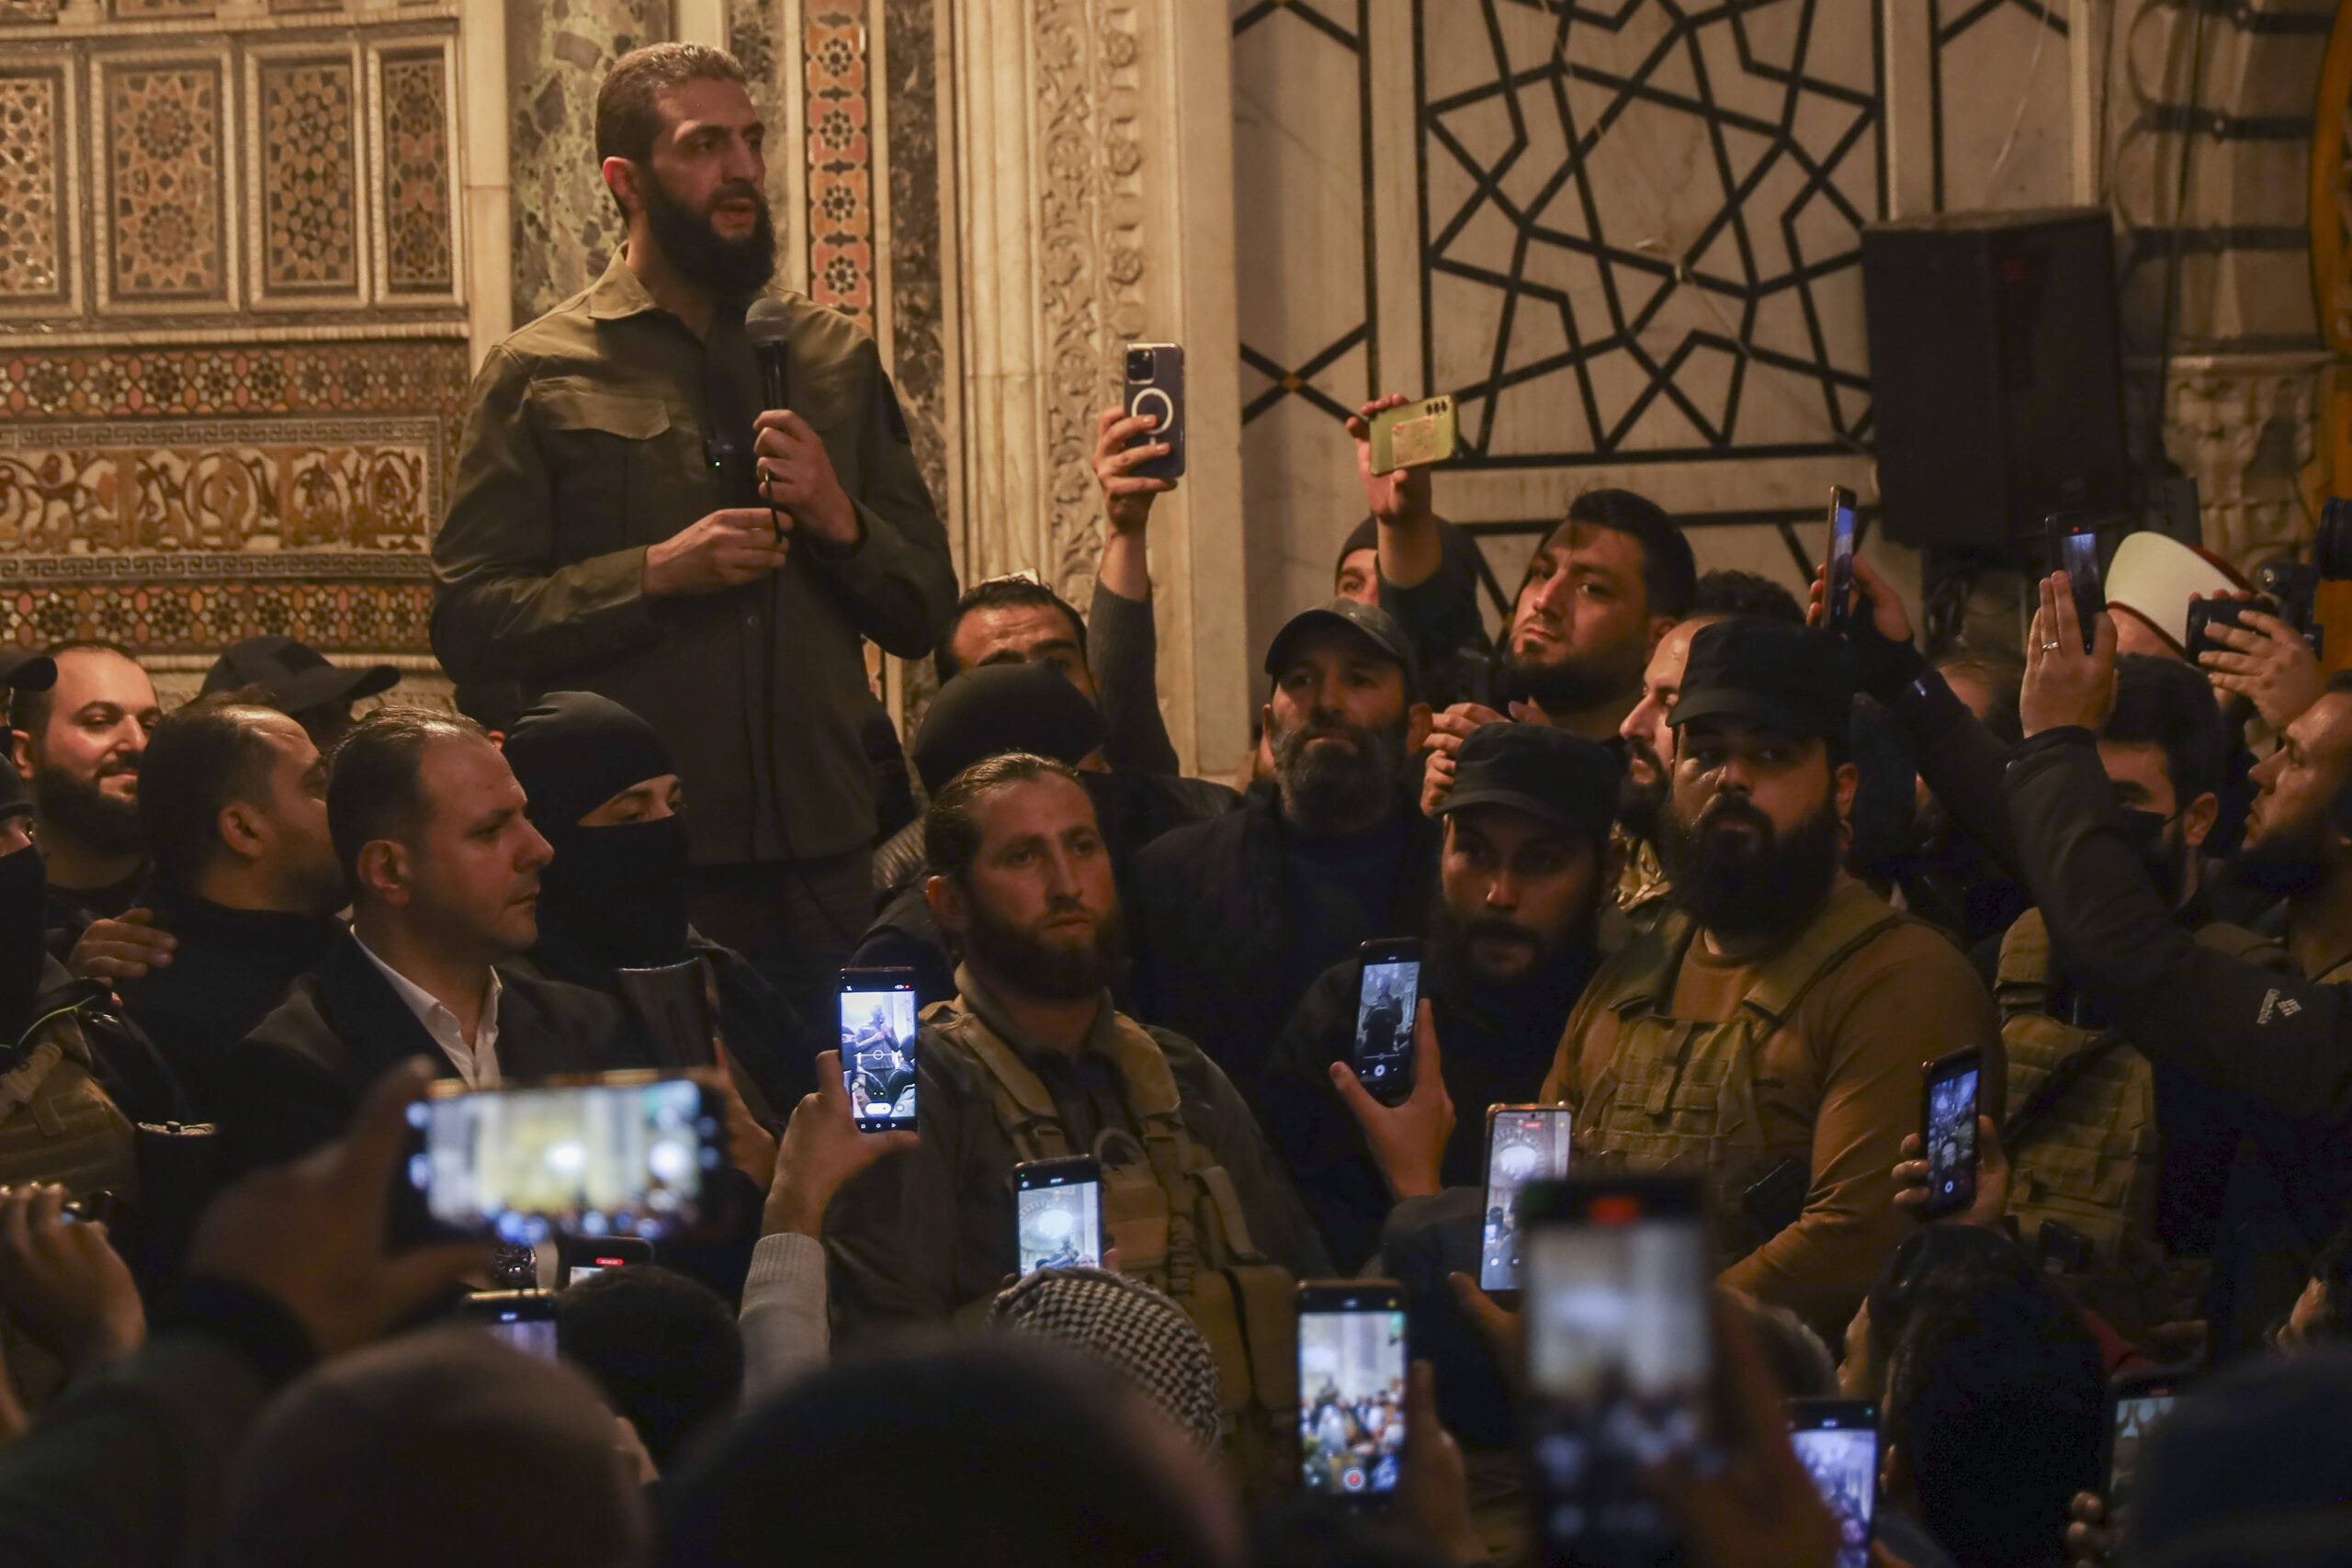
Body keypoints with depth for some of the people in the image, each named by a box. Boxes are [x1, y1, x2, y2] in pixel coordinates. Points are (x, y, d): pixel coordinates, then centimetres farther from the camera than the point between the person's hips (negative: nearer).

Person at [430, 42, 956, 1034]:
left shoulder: (835, 359, 13)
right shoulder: (540, 375, 0)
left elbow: (924, 614, 12)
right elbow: (467, 627, -7)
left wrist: (840, 522, -6)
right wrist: (657, 573, -16)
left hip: (819, 866, 4)